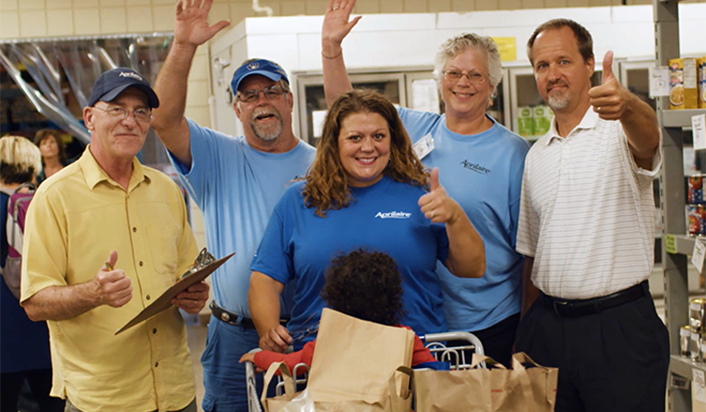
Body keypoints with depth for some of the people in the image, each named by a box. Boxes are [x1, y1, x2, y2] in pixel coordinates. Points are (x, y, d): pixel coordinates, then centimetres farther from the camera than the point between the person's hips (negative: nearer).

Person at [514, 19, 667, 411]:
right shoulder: (537, 155, 12)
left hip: (620, 325, -5)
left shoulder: (622, 130, -4)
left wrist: (625, 103, -53)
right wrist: (531, 327, 12)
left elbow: (647, 132, -31)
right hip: (548, 325, 5)